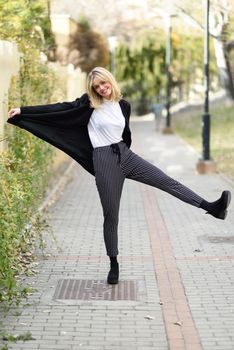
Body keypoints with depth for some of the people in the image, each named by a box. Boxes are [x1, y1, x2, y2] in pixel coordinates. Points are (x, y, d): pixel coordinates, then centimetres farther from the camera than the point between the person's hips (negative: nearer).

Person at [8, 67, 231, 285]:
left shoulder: (123, 105, 7)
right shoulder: (89, 103, -5)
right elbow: (59, 109, -7)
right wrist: (23, 111, -10)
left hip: (125, 155, 4)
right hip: (104, 161, -3)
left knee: (167, 181, -6)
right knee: (111, 215, 3)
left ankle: (211, 208, -8)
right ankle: (114, 264, 16)